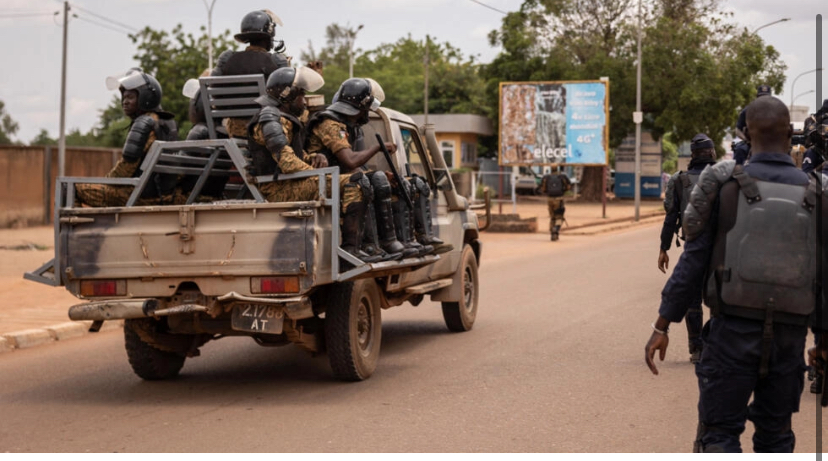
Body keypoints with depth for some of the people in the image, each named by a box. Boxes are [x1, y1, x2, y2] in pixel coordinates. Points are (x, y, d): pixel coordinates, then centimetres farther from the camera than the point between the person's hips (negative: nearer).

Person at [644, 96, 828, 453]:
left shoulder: (725, 185, -5)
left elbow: (694, 260, -7)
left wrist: (661, 326, -3)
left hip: (733, 330, -2)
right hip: (788, 338, 2)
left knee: (719, 435, 3)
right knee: (775, 436, 17)